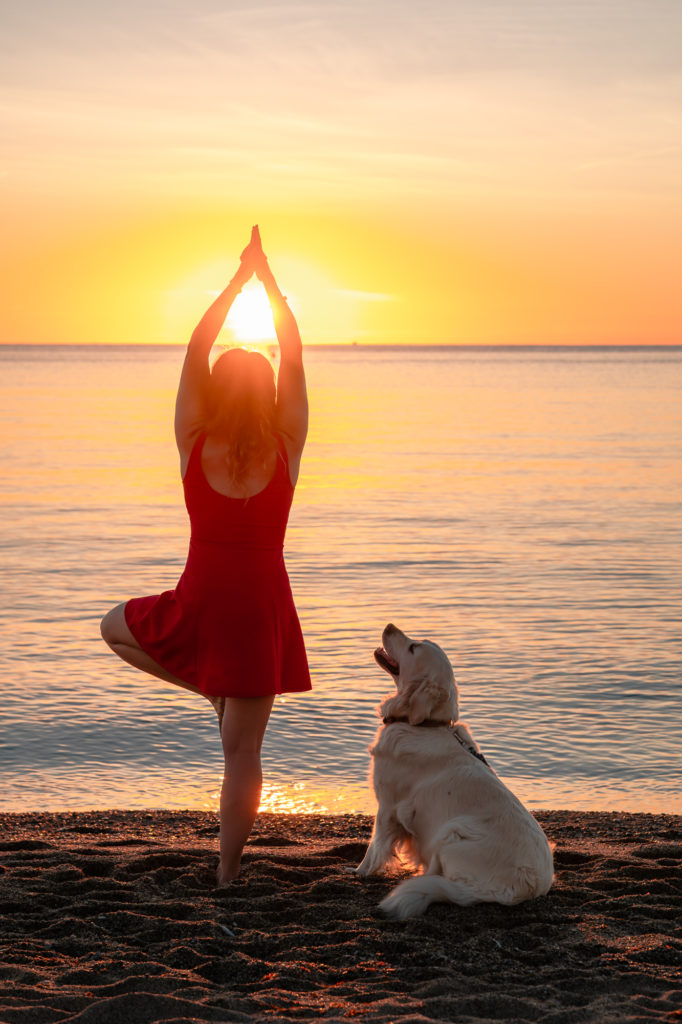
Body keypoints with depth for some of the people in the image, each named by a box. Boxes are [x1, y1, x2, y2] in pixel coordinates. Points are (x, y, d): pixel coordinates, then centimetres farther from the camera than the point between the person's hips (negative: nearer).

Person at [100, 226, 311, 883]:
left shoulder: (194, 447, -9)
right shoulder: (285, 452, -10)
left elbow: (194, 352, -2)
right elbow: (294, 359, -3)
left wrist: (238, 281, 2)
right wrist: (269, 281, 0)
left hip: (198, 602, 0)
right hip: (260, 609, 0)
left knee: (114, 628, 31)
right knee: (243, 748, 7)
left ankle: (214, 693, 19)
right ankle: (227, 870, 9)